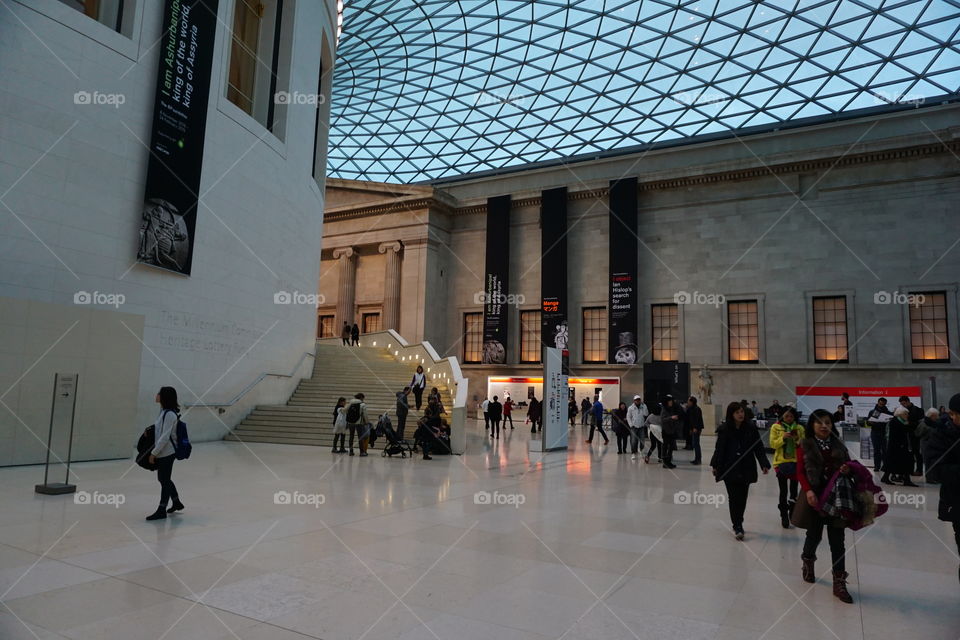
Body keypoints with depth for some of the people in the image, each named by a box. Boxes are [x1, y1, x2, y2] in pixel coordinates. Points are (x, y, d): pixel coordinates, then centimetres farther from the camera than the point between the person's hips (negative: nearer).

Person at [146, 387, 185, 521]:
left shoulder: (170, 414, -20)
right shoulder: (164, 411, 8)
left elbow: (165, 436, -22)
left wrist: (154, 453, -19)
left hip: (166, 453, -9)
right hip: (163, 452, 9)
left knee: (164, 480, 1)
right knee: (163, 479, 19)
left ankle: (162, 510, 12)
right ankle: (176, 502, 34)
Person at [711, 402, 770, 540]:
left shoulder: (751, 427, -2)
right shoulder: (724, 429, -6)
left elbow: (758, 447, 0)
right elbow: (719, 449, 0)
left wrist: (764, 464, -7)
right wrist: (715, 466, 1)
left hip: (746, 469, 2)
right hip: (729, 469, -2)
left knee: (742, 497, 10)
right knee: (733, 497, -2)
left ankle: (738, 523, 28)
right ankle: (737, 526, 6)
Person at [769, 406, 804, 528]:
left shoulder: (799, 428, 4)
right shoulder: (776, 427, -1)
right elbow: (772, 444, -6)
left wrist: (798, 439, -18)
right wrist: (783, 438, -21)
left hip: (795, 462, 2)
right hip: (781, 462, -2)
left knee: (793, 490, 10)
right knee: (783, 491, 2)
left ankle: (792, 514, 28)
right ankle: (784, 516, 13)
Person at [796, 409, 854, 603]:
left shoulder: (838, 445, 5)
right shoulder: (805, 445, -3)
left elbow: (848, 465, 13)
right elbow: (800, 472, -5)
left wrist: (847, 470, -11)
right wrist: (808, 490, -19)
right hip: (815, 496, -2)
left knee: (837, 540, 2)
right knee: (814, 534, 11)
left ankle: (839, 583, 10)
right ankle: (808, 561, 42)